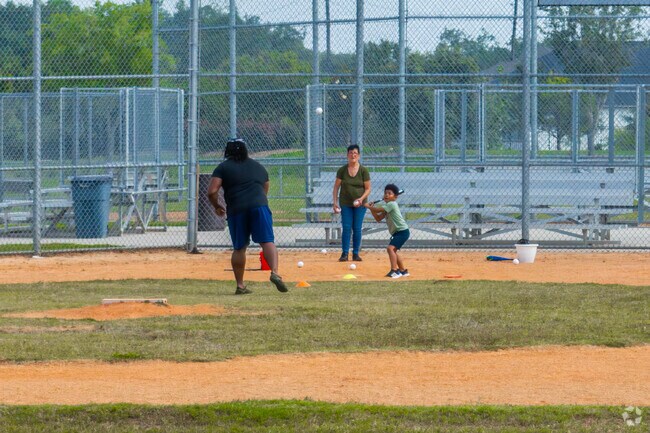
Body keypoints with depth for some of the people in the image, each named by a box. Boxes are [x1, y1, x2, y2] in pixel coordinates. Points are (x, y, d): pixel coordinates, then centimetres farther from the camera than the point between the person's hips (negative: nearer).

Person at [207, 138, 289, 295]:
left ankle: (240, 285, 10)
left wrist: (217, 206, 16)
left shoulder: (223, 168, 10)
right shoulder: (259, 167, 24)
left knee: (239, 248, 9)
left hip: (236, 210, -1)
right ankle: (275, 272, -31)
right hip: (259, 206, 1)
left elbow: (212, 192, 0)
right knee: (267, 241, -9)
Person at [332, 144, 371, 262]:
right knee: (346, 228, -5)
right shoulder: (342, 170, 0)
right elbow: (336, 187, 4)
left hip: (360, 204, 0)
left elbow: (368, 189, 0)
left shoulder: (364, 171, -3)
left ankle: (356, 253, 9)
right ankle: (345, 253, -2)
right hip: (345, 204, 0)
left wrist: (361, 198, -17)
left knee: (357, 229, 1)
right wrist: (335, 202, -4)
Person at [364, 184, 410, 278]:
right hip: (396, 232, 11)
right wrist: (372, 209, 3)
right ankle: (403, 271, 37)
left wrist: (368, 206, -6)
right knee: (394, 251, 22)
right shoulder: (387, 206, 14)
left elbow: (378, 210, -21)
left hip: (402, 231, -11)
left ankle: (394, 270, -26)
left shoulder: (392, 204, -15)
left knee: (390, 248, -23)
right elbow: (378, 218, 14)